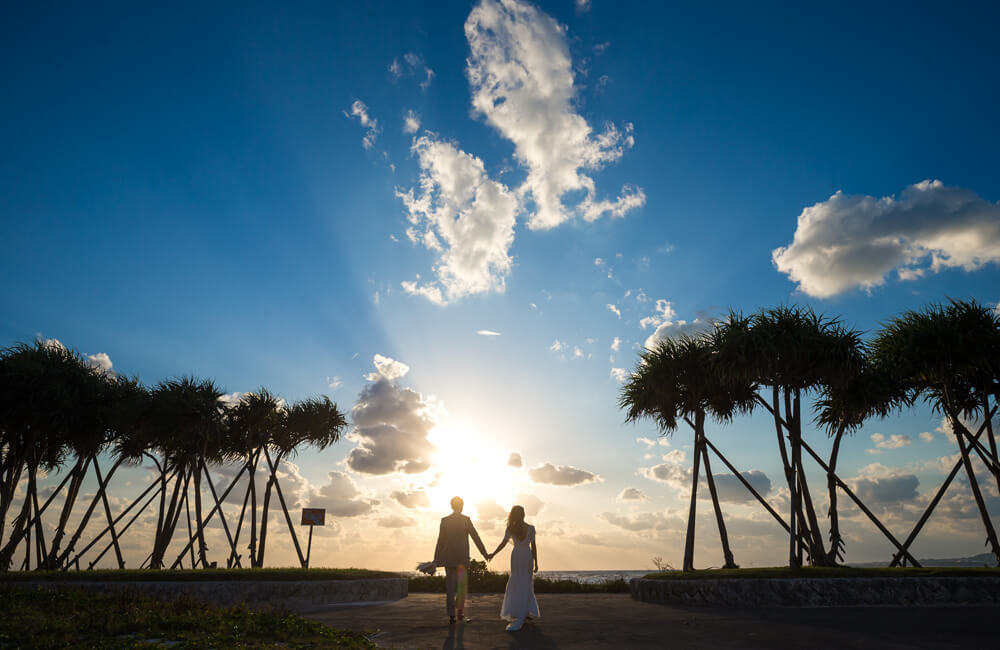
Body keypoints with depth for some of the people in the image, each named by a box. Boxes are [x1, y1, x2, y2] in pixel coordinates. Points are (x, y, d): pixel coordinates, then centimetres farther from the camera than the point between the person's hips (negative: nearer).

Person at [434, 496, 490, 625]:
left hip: (448, 557, 2)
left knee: (450, 586, 6)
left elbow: (440, 540, 1)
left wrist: (436, 558, 6)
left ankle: (451, 616, 3)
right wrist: (484, 553, 1)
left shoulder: (444, 520, 2)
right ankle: (460, 613, 7)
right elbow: (475, 537, -4)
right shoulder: (466, 520, -4)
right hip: (462, 557, -2)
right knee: (462, 585, 12)